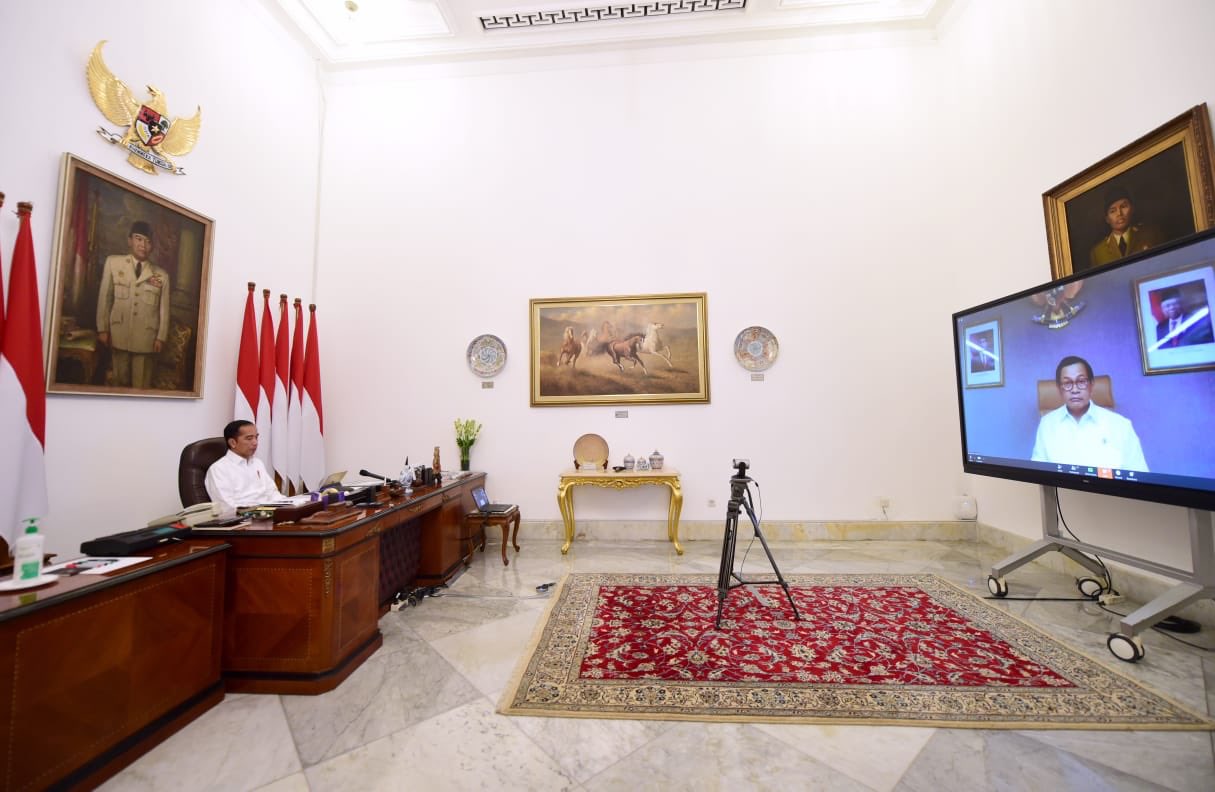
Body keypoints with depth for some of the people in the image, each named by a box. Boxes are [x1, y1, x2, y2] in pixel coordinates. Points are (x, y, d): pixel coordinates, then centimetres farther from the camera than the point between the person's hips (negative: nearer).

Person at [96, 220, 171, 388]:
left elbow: (164, 309, 3)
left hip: (146, 338, -1)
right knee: (120, 381, 11)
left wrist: (161, 337, -1)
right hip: (118, 335, 1)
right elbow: (104, 297, 6)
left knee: (141, 385, 3)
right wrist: (102, 329, 3)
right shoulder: (113, 262, 5)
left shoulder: (161, 275, 2)